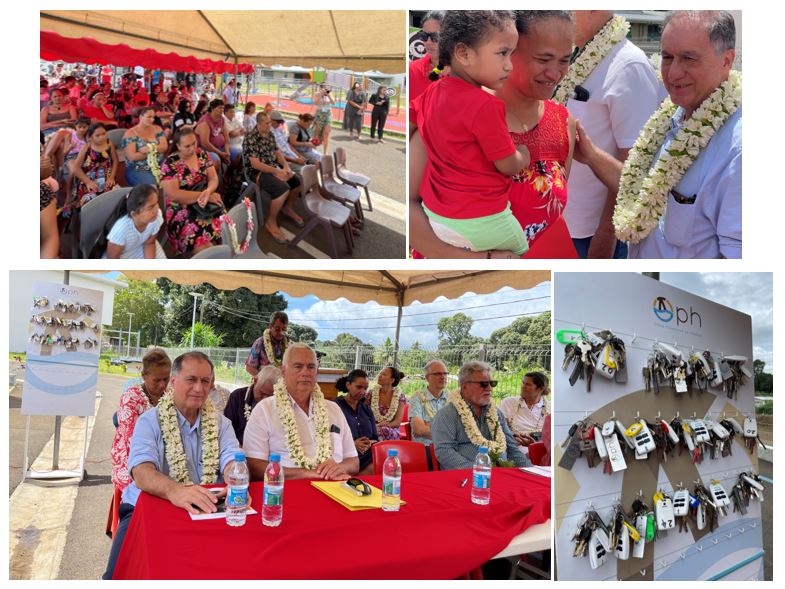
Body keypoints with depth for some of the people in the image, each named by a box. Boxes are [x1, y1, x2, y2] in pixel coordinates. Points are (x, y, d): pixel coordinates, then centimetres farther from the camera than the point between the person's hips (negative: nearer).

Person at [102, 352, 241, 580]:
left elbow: (232, 461, -5)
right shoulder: (150, 421, 0)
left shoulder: (220, 423, 10)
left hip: (206, 512, 2)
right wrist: (175, 491, -39)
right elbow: (142, 471, -17)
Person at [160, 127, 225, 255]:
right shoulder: (170, 164, -6)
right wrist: (204, 195, -17)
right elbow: (174, 194, -15)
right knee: (204, 247, -30)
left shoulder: (202, 154, 9)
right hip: (183, 211, -5)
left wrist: (208, 192, -19)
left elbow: (213, 179, 5)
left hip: (209, 205, 5)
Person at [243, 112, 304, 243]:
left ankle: (288, 208, 25)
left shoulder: (270, 135, 7)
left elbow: (278, 153, 12)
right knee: (283, 188, -31)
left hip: (274, 168, 9)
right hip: (257, 172, -9)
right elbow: (256, 164, -24)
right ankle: (271, 222, -15)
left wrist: (286, 167, -8)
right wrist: (277, 172, -25)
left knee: (298, 181, 2)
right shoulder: (251, 138, -19)